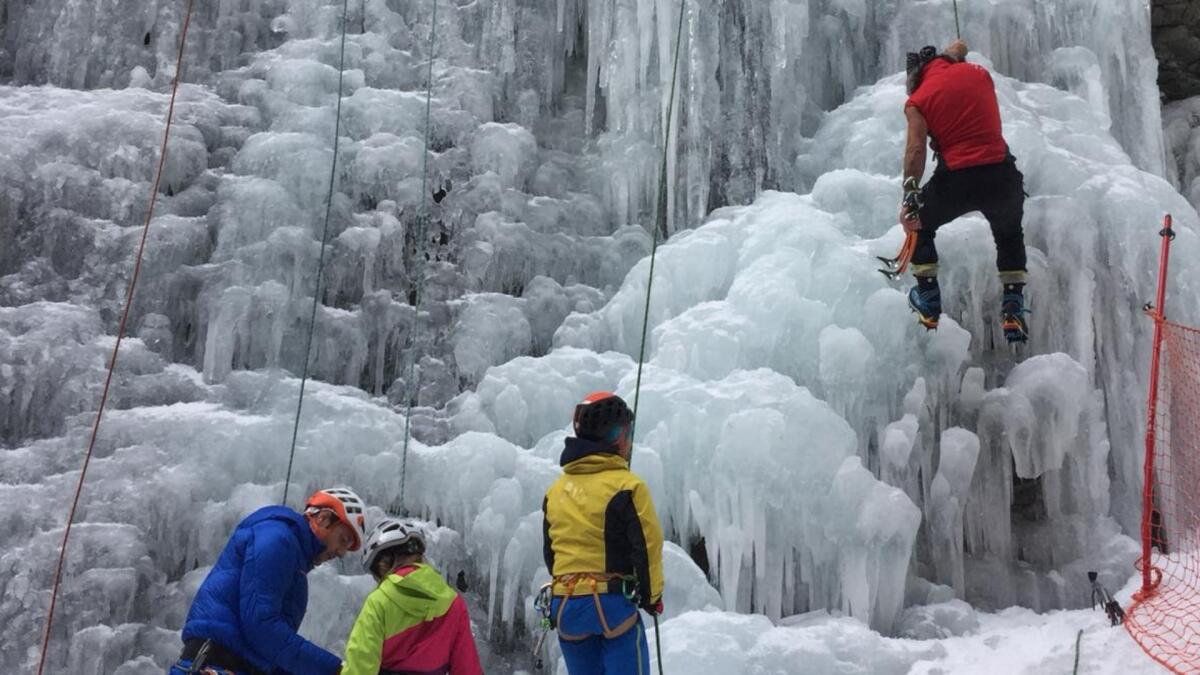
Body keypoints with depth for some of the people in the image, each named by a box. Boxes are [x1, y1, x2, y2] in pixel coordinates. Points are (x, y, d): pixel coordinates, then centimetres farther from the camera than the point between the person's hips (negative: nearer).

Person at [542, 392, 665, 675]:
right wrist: (652, 596, 3)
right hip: (613, 603, -6)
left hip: (564, 606, 6)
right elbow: (647, 547, -10)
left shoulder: (556, 489, 8)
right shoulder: (626, 486, -11)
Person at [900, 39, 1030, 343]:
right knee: (1009, 235, 30)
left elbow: (916, 150, -9)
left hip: (955, 180, -3)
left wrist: (909, 196, -10)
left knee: (920, 226, 26)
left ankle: (929, 301, 22)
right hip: (1001, 175, 3)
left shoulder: (917, 100, 3)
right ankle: (1013, 309, 20)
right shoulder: (978, 73, 13)